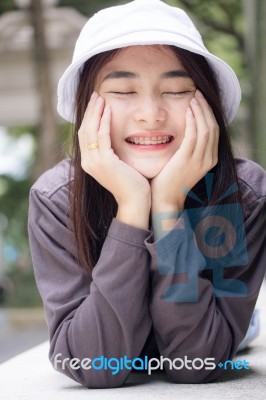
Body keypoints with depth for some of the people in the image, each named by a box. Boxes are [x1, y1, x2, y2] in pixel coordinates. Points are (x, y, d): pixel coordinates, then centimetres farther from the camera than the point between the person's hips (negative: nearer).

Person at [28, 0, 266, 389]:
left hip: (208, 392, 1)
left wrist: (169, 207, -36)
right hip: (106, 393, 0)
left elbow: (197, 364, -26)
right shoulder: (55, 199, -22)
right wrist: (131, 208, -36)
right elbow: (95, 368, -28)